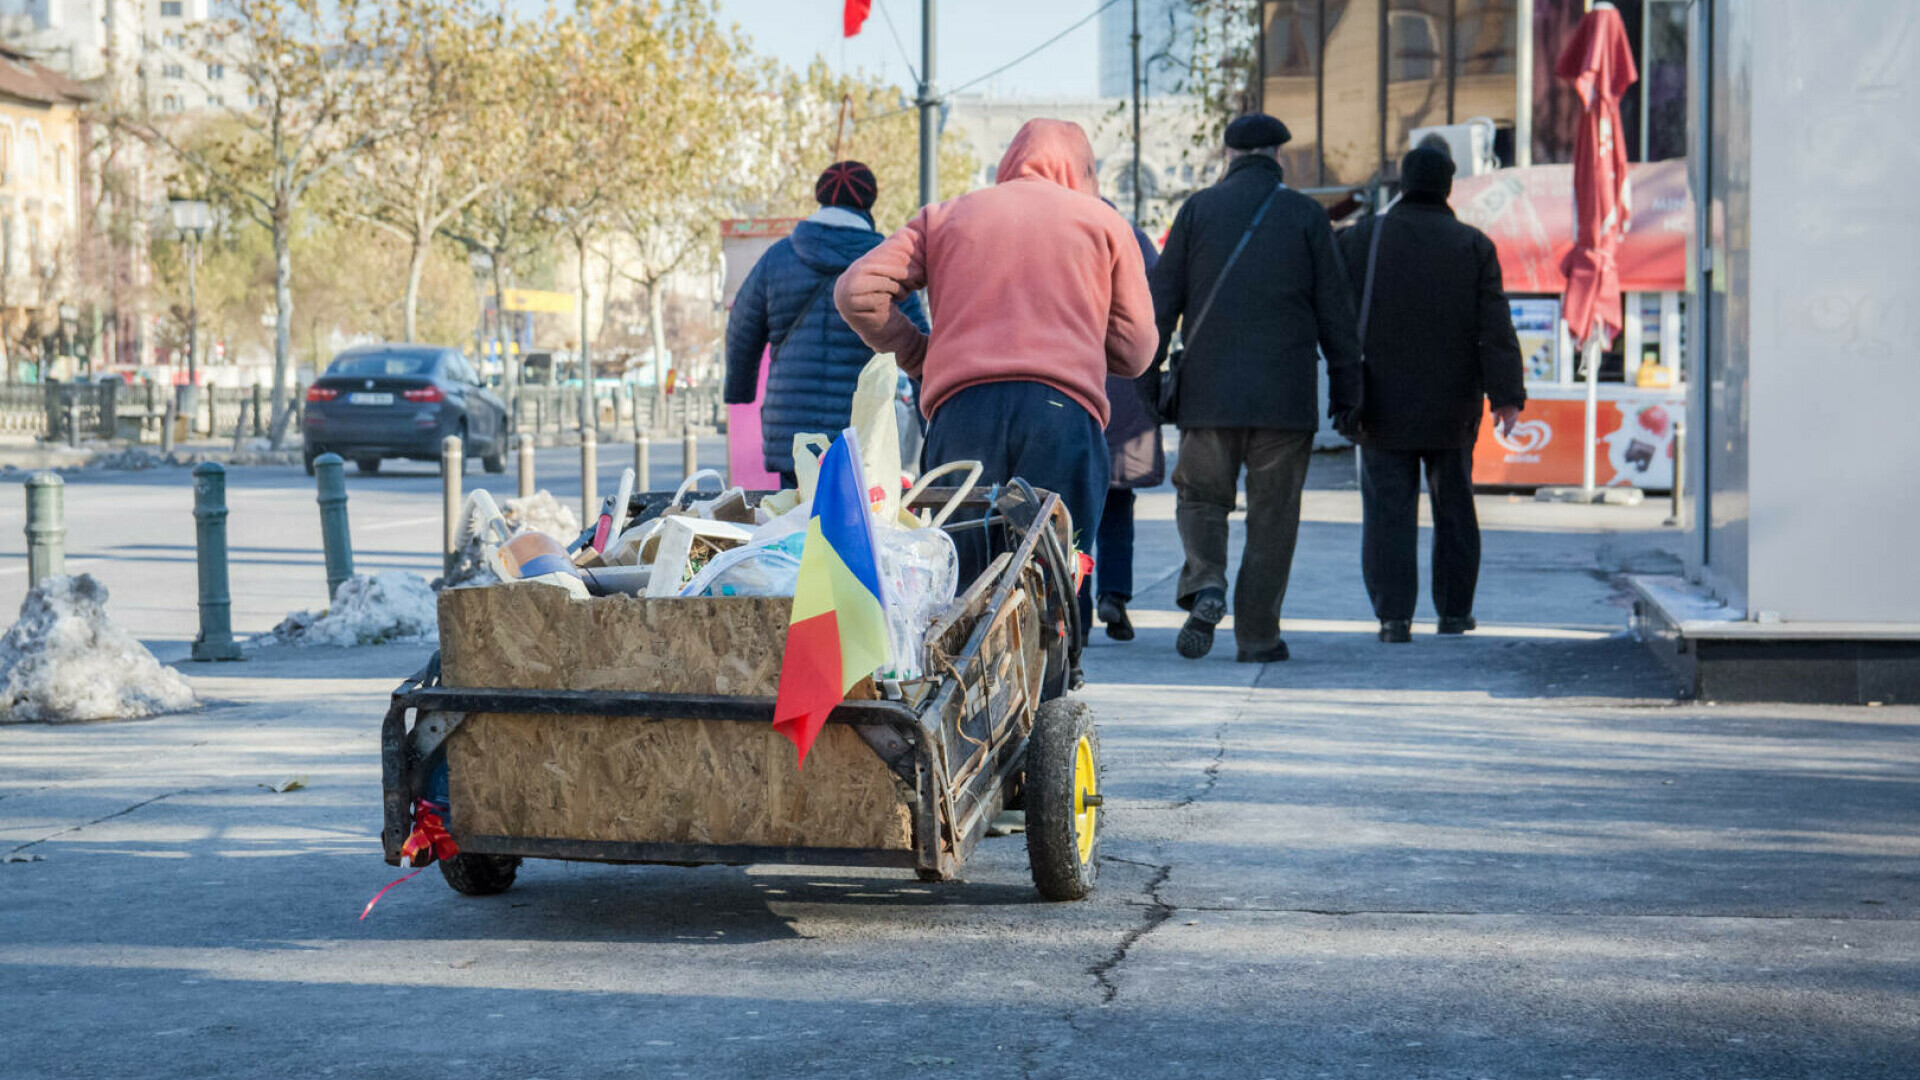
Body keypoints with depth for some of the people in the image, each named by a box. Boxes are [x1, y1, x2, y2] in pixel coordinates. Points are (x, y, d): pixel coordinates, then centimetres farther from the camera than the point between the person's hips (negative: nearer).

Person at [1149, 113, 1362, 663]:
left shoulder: (1197, 210, 5)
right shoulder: (1306, 216, 3)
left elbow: (1162, 300, 3)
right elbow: (1334, 310, 2)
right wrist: (1346, 386, 8)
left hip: (1208, 391, 1)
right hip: (1285, 394, -1)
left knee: (1200, 496, 14)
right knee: (1272, 514, 7)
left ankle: (1205, 584, -13)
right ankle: (1257, 634, 6)